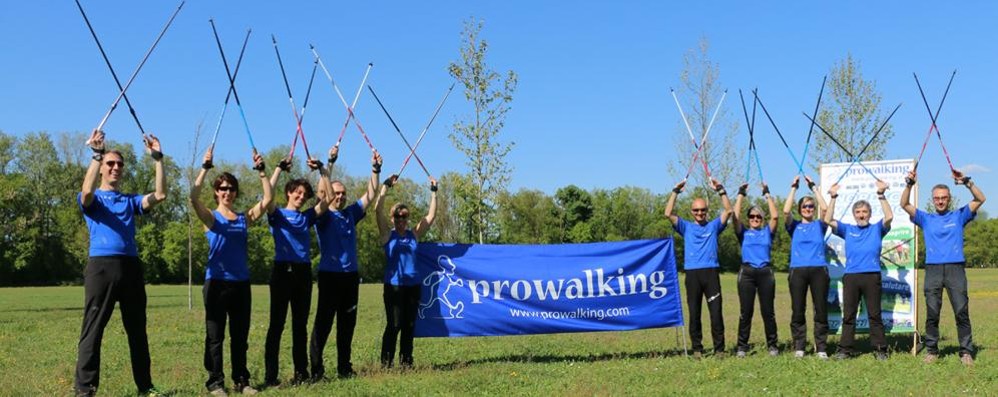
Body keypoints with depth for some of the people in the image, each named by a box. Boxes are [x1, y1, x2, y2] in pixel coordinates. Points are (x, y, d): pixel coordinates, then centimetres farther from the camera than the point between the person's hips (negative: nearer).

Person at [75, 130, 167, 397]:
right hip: (101, 266, -4)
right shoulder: (92, 199, 8)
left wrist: (158, 159, -2)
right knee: (93, 329, -5)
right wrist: (97, 154, -21)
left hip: (131, 267, 4)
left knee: (137, 329, 9)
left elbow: (160, 195, 2)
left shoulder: (131, 201, 19)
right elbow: (87, 190, -17)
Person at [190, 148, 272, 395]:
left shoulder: (245, 218, 9)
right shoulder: (211, 217, 0)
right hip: (217, 282, -3)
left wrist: (261, 171, -7)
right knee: (215, 335, 2)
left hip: (241, 283, 4)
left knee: (240, 335, 9)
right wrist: (205, 168, -24)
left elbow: (267, 199, -1)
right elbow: (194, 198, -18)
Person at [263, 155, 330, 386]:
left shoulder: (307, 217, 14)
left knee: (300, 324, 9)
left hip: (303, 272, 4)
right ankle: (270, 376, -2)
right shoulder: (277, 215, 3)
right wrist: (279, 168, -16)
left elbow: (326, 197, 7)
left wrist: (321, 170, 1)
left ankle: (301, 373, 15)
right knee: (277, 324, -4)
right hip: (282, 270, -4)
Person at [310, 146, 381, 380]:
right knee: (323, 321, -6)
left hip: (351, 275, 6)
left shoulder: (351, 214, 13)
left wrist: (375, 170, -1)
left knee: (347, 323, 10)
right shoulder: (324, 217, -2)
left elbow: (370, 195, 9)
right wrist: (330, 163, -24)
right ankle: (315, 367, -2)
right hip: (330, 275, -5)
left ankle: (344, 367, 17)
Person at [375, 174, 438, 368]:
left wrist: (433, 192, 6)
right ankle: (386, 362, 1)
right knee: (394, 325, -7)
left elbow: (431, 215, 9)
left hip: (413, 285, 4)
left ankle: (406, 361, 17)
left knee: (409, 325, 8)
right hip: (393, 285, -4)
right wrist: (386, 186, -12)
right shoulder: (387, 235, 1)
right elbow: (378, 210, -10)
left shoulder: (414, 235, 10)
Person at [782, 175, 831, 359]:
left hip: (819, 270, 0)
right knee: (798, 311, 1)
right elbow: (785, 211, -5)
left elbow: (825, 208, -3)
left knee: (821, 310, 0)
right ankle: (798, 347, 7)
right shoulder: (794, 226, 13)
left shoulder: (819, 225, 13)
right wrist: (793, 188, -2)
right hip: (798, 271, 0)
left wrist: (813, 187, 0)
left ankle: (821, 348, 5)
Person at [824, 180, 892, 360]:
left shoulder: (877, 229, 11)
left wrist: (881, 195, -13)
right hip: (850, 277, 2)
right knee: (848, 315, 4)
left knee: (875, 315, 2)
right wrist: (833, 198, -3)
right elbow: (828, 220, 4)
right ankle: (845, 349, 7)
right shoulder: (847, 229, 15)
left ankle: (880, 349, 7)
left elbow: (889, 217, -7)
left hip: (872, 276, -1)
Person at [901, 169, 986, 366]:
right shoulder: (926, 219, 16)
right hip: (932, 270, 1)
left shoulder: (959, 216, 13)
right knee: (932, 314, 1)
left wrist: (967, 182, -8)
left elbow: (980, 199, 4)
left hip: (955, 268, -1)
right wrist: (909, 184, -7)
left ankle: (966, 351, 0)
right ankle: (931, 351, 8)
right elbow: (904, 204, 7)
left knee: (962, 312, -5)